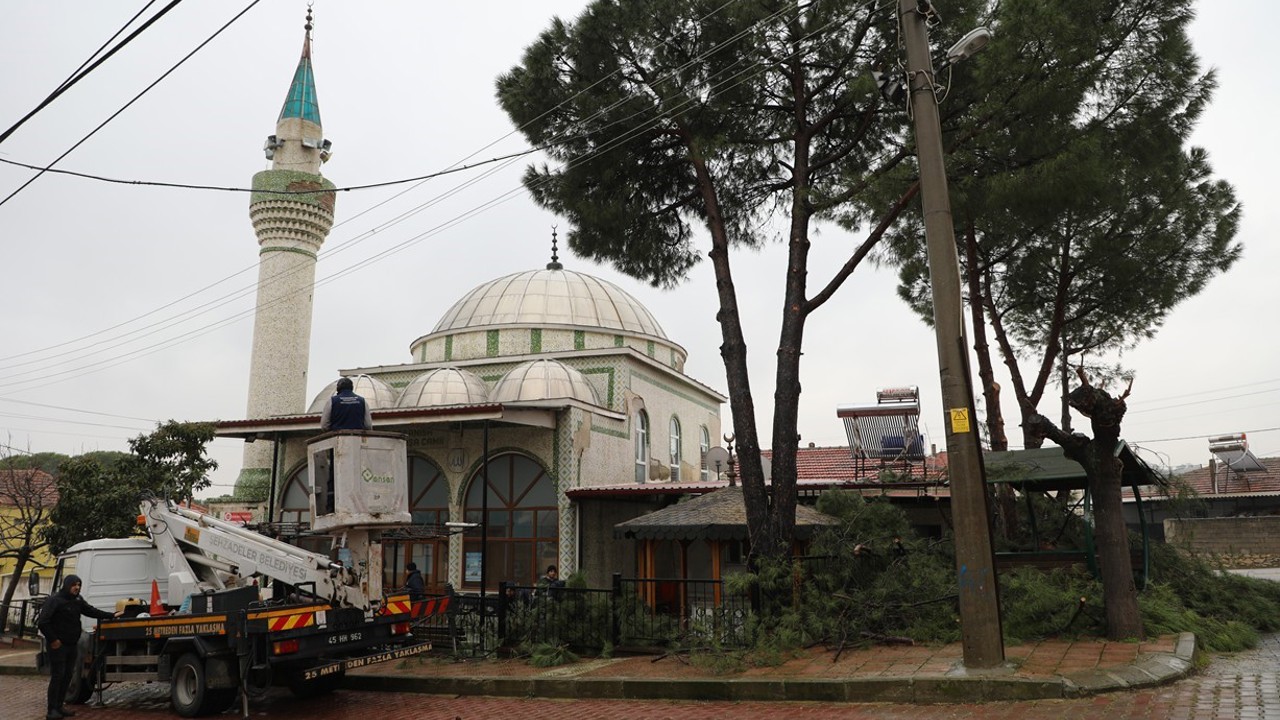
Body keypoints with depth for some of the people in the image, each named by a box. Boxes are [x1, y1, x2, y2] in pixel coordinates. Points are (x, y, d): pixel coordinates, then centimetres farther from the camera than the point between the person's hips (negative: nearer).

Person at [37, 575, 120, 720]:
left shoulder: (77, 600, 9)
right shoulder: (55, 600, -14)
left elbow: (91, 611, 15)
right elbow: (42, 622, -17)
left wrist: (112, 615, 9)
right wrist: (53, 639, -16)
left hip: (71, 645, 8)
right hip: (57, 646, -7)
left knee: (67, 676, 10)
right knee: (57, 676, -7)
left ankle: (59, 706, 19)